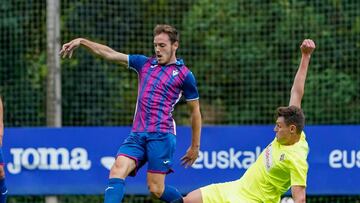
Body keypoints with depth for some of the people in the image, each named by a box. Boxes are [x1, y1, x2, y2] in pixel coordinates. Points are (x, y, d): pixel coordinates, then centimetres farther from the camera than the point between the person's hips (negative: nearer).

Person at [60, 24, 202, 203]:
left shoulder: (184, 75, 3)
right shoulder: (145, 64, 16)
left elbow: (195, 112, 9)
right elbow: (110, 54, 13)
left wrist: (195, 147, 11)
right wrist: (82, 41, 3)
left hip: (161, 136, -4)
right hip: (137, 135, 4)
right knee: (117, 170, -20)